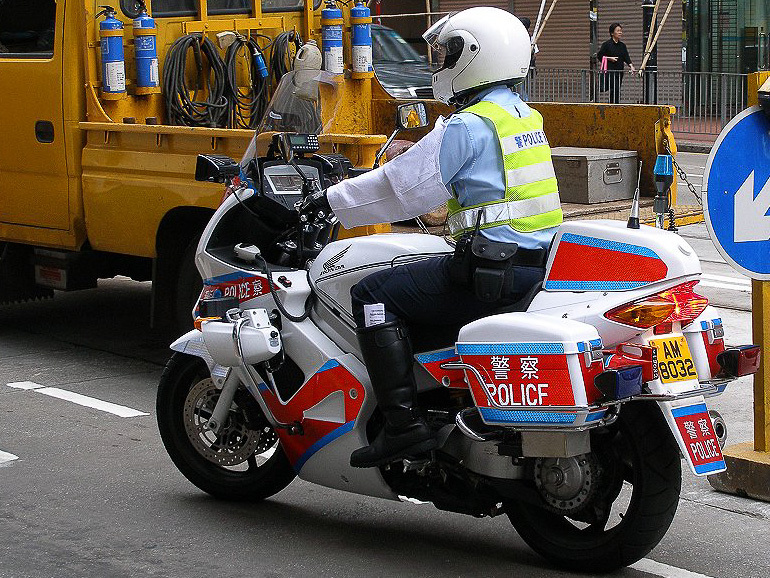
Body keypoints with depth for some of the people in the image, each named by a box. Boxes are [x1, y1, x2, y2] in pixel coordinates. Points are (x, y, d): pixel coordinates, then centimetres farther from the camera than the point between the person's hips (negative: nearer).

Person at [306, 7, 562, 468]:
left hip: (495, 268, -10)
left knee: (375, 295, -8)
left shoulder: (469, 126, -12)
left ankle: (404, 424, -16)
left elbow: (402, 186, -11)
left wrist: (331, 201, 0)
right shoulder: (522, 115, 18)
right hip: (538, 263, 10)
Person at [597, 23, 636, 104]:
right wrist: (609, 58, -11)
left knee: (614, 91, 6)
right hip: (610, 71, -6)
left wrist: (631, 66, -15)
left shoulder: (622, 45, 11)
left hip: (619, 71, 6)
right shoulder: (607, 44, -4)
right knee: (615, 89, -17)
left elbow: (626, 57, 1)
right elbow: (599, 56, 1)